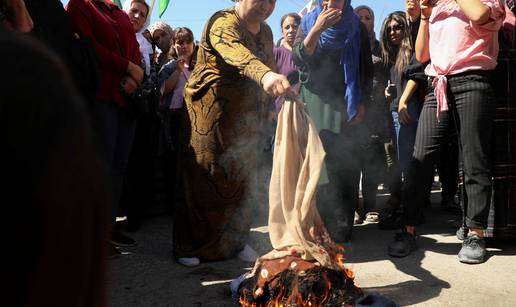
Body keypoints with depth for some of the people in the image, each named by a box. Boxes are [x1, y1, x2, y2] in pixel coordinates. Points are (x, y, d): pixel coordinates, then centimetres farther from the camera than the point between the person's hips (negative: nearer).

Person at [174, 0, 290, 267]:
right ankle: (189, 245, 10)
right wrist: (266, 75, -57)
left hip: (245, 120, 7)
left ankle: (236, 241, 21)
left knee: (241, 180, 8)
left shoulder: (265, 32, 11)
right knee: (205, 179, -3)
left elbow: (269, 65, 19)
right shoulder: (223, 23, -15)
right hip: (211, 115, -6)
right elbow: (237, 54, -37)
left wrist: (267, 109, 10)